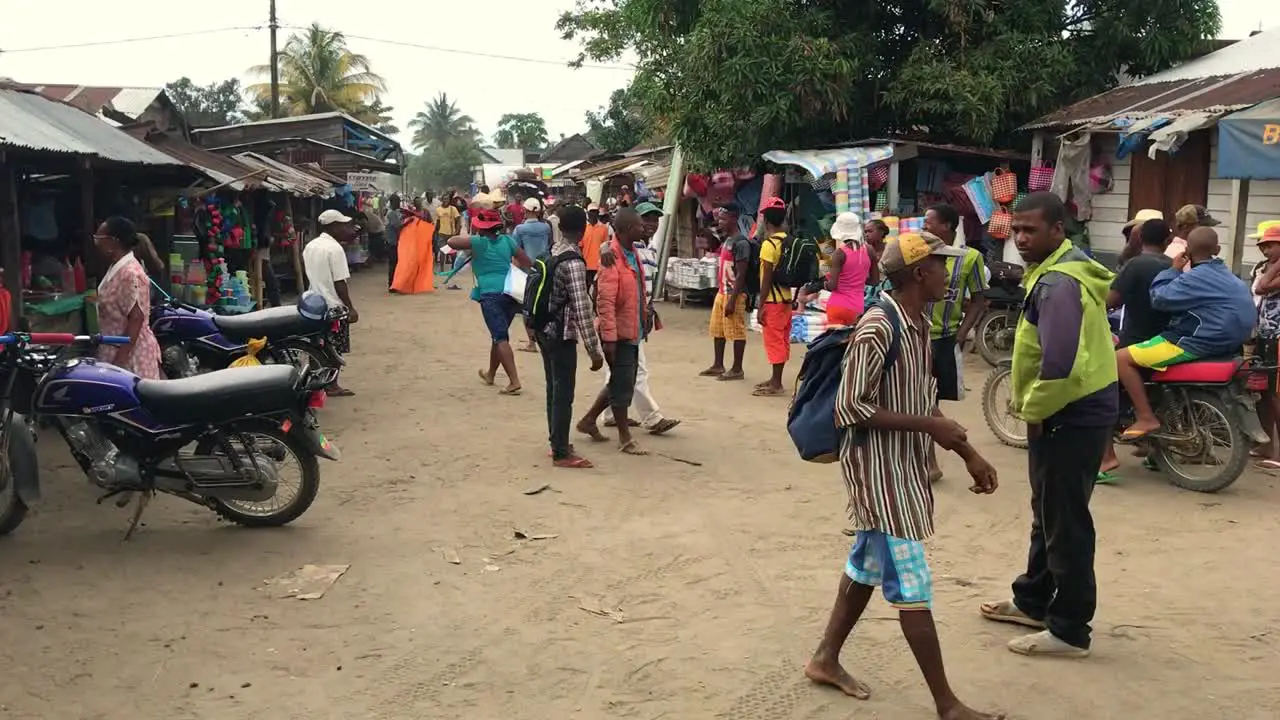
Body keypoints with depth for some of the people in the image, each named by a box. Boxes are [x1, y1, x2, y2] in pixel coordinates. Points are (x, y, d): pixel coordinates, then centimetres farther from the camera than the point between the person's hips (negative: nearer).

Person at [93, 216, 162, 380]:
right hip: (115, 350, 10)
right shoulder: (116, 267, 10)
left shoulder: (130, 274, -21)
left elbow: (136, 319, -24)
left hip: (131, 355, -10)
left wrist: (120, 359, -25)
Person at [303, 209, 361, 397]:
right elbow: (339, 282, -19)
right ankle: (332, 386, 7)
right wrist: (351, 308, -15)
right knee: (334, 348, 2)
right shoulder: (335, 248, -17)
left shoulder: (310, 246, 6)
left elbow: (307, 273, 14)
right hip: (334, 305, -7)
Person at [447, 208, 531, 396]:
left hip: (491, 294, -6)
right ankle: (490, 374, 38)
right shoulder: (507, 240, 11)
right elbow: (527, 262, 14)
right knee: (500, 334, 20)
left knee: (500, 337, -10)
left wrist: (467, 237, 12)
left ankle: (514, 381, -21)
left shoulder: (479, 242, -2)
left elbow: (451, 242, -6)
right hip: (510, 293, 6)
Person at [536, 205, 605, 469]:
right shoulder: (573, 262, -20)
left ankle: (557, 442, 29)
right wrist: (595, 350, -20)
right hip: (562, 334, -8)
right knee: (563, 394, 0)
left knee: (554, 390, 18)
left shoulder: (551, 253, 5)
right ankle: (561, 453, 7)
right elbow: (582, 310, -22)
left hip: (544, 330, 8)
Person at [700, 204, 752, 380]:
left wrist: (732, 299, -22)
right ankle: (717, 366, 25)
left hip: (734, 294, -10)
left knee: (736, 331, -1)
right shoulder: (726, 240, 13)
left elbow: (741, 274, -19)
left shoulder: (740, 243, -16)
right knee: (717, 330, 15)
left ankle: (737, 369, 7)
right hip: (722, 292, 10)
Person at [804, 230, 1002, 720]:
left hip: (904, 465, 10)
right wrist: (928, 425, -22)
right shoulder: (878, 327, -21)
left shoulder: (919, 324, 8)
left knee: (868, 565, 19)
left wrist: (969, 454, 11)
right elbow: (850, 409, -23)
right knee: (911, 584, -3)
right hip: (878, 468, -10)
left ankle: (825, 659, 34)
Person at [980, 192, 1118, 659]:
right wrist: (1032, 406, 18)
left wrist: (1033, 410, -18)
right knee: (1048, 514, 22)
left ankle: (1069, 631, 11)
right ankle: (1033, 602, 37)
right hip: (1072, 411, 11)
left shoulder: (1058, 283, -23)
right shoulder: (1064, 268, 12)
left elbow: (1060, 364, -35)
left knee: (1065, 524, 0)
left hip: (1070, 416, -11)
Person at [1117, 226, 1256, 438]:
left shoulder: (1197, 278, -19)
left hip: (1196, 343, -10)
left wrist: (1173, 270, -7)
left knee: (1122, 358, -9)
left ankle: (1146, 418, -13)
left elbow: (1159, 298, -18)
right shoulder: (1227, 275, 12)